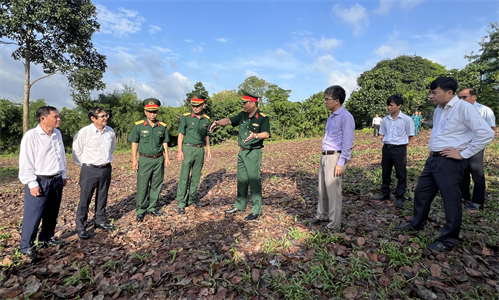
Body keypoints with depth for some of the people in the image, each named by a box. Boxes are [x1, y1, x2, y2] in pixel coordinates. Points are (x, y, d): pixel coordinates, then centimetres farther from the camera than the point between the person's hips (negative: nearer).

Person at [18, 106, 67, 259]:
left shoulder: (57, 134, 5)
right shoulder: (31, 136, -14)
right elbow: (25, 162, -14)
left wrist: (63, 174, 15)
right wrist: (32, 184, -15)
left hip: (56, 180, 6)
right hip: (40, 181, -6)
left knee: (52, 214, 17)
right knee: (33, 216, 3)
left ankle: (47, 237, 36)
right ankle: (26, 246, 20)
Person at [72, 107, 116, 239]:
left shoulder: (110, 131, 1)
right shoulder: (84, 132, -14)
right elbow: (76, 151, -2)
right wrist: (83, 164, 3)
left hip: (106, 169, 5)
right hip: (89, 170, -4)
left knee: (102, 197, 17)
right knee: (85, 199, 2)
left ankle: (101, 221, 33)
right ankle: (81, 227, 15)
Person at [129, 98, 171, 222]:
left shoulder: (162, 126, 5)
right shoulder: (139, 126, -3)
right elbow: (134, 143, -1)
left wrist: (167, 157, 6)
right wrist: (134, 160, -6)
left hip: (159, 160, 3)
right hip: (145, 160, -3)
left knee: (156, 185, 10)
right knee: (142, 186, 1)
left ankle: (152, 207, 24)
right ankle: (140, 210, 15)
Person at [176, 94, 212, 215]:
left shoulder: (206, 119, 7)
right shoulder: (186, 117, -4)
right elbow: (181, 134, -4)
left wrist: (208, 149, 12)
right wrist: (179, 150, -10)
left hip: (200, 149, 4)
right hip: (188, 148, -4)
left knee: (196, 176, 11)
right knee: (184, 176, -3)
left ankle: (191, 198, 25)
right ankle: (181, 202, 4)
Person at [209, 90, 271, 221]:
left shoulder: (263, 118, -12)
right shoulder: (243, 115, 7)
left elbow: (266, 134, -24)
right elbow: (229, 120, 5)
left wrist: (255, 135, -42)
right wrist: (218, 122, -14)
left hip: (254, 153, -7)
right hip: (242, 152, 7)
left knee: (254, 181, -3)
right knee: (241, 180, 16)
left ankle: (257, 211, 8)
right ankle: (239, 205, 29)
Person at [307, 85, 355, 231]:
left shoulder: (345, 117, -12)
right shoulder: (331, 116, 15)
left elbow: (347, 142, -15)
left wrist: (341, 163, -18)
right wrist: (323, 158, 17)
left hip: (335, 157, -9)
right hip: (325, 156, 9)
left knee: (333, 191, -1)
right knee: (322, 189, 17)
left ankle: (334, 224, 12)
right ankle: (322, 215, 33)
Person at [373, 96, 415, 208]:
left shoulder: (406, 119, -8)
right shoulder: (385, 119, 5)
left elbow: (410, 136, -1)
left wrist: (403, 146, -4)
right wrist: (386, 144, 7)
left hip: (399, 149, -5)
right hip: (386, 148, 5)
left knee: (401, 174, 3)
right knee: (385, 172, 13)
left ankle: (399, 198, 14)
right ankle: (385, 194, 28)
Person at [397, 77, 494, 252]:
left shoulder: (464, 108, -13)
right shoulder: (438, 110, 13)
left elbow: (486, 133, -20)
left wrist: (463, 154, -16)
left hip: (450, 163, -8)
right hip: (434, 160, 9)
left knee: (451, 200, 3)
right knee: (421, 193, 16)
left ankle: (448, 240, 17)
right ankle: (416, 224, 35)